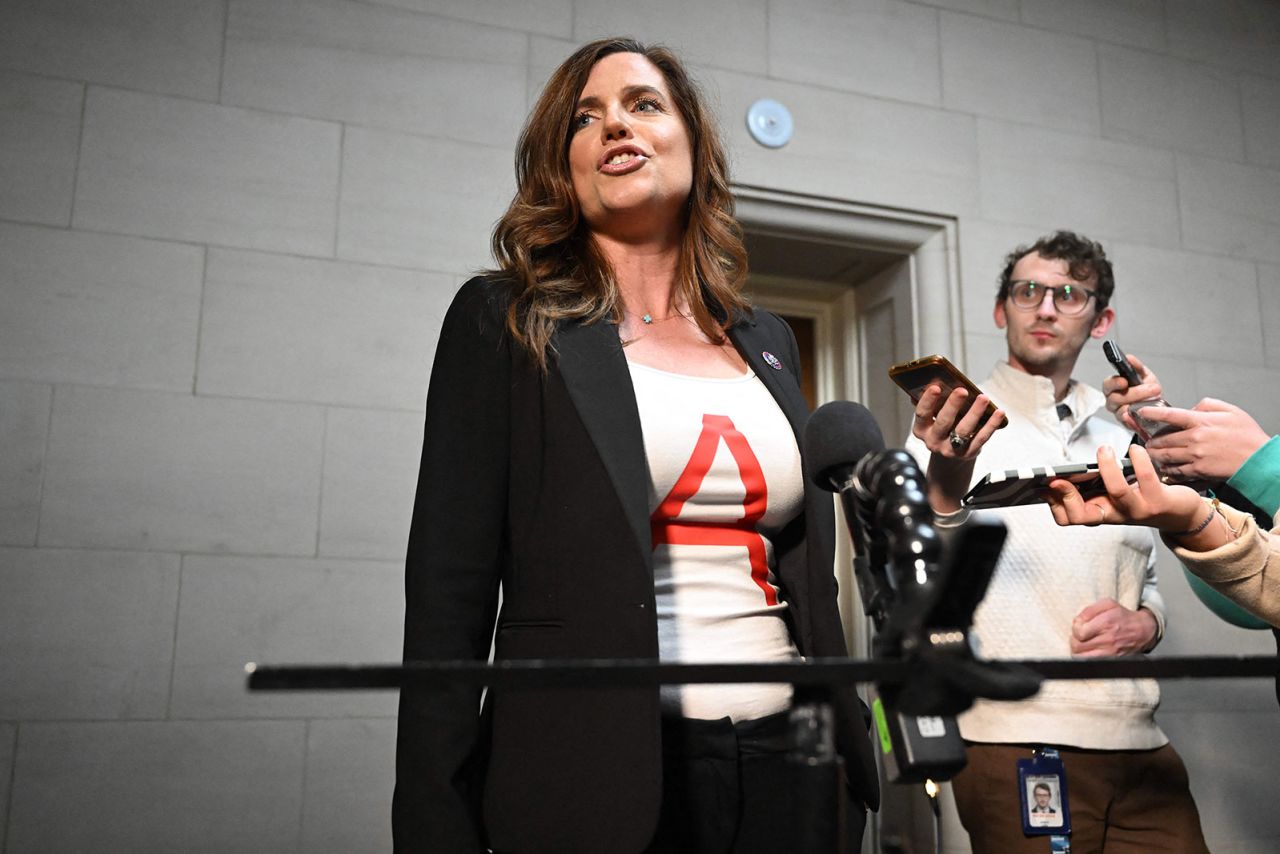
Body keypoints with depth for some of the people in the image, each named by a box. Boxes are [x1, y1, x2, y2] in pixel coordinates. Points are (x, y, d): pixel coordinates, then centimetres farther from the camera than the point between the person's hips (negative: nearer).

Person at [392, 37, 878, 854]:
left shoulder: (768, 340, 11)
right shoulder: (507, 321, -2)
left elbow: (809, 576, 15)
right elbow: (451, 592, -6)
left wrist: (851, 766, 12)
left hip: (784, 763, 5)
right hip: (593, 782, -4)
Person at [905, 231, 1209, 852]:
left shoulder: (1118, 445, 16)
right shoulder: (953, 428, -1)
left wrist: (1142, 624, 0)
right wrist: (944, 491, -32)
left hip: (1139, 747, 5)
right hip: (1015, 743, -5)